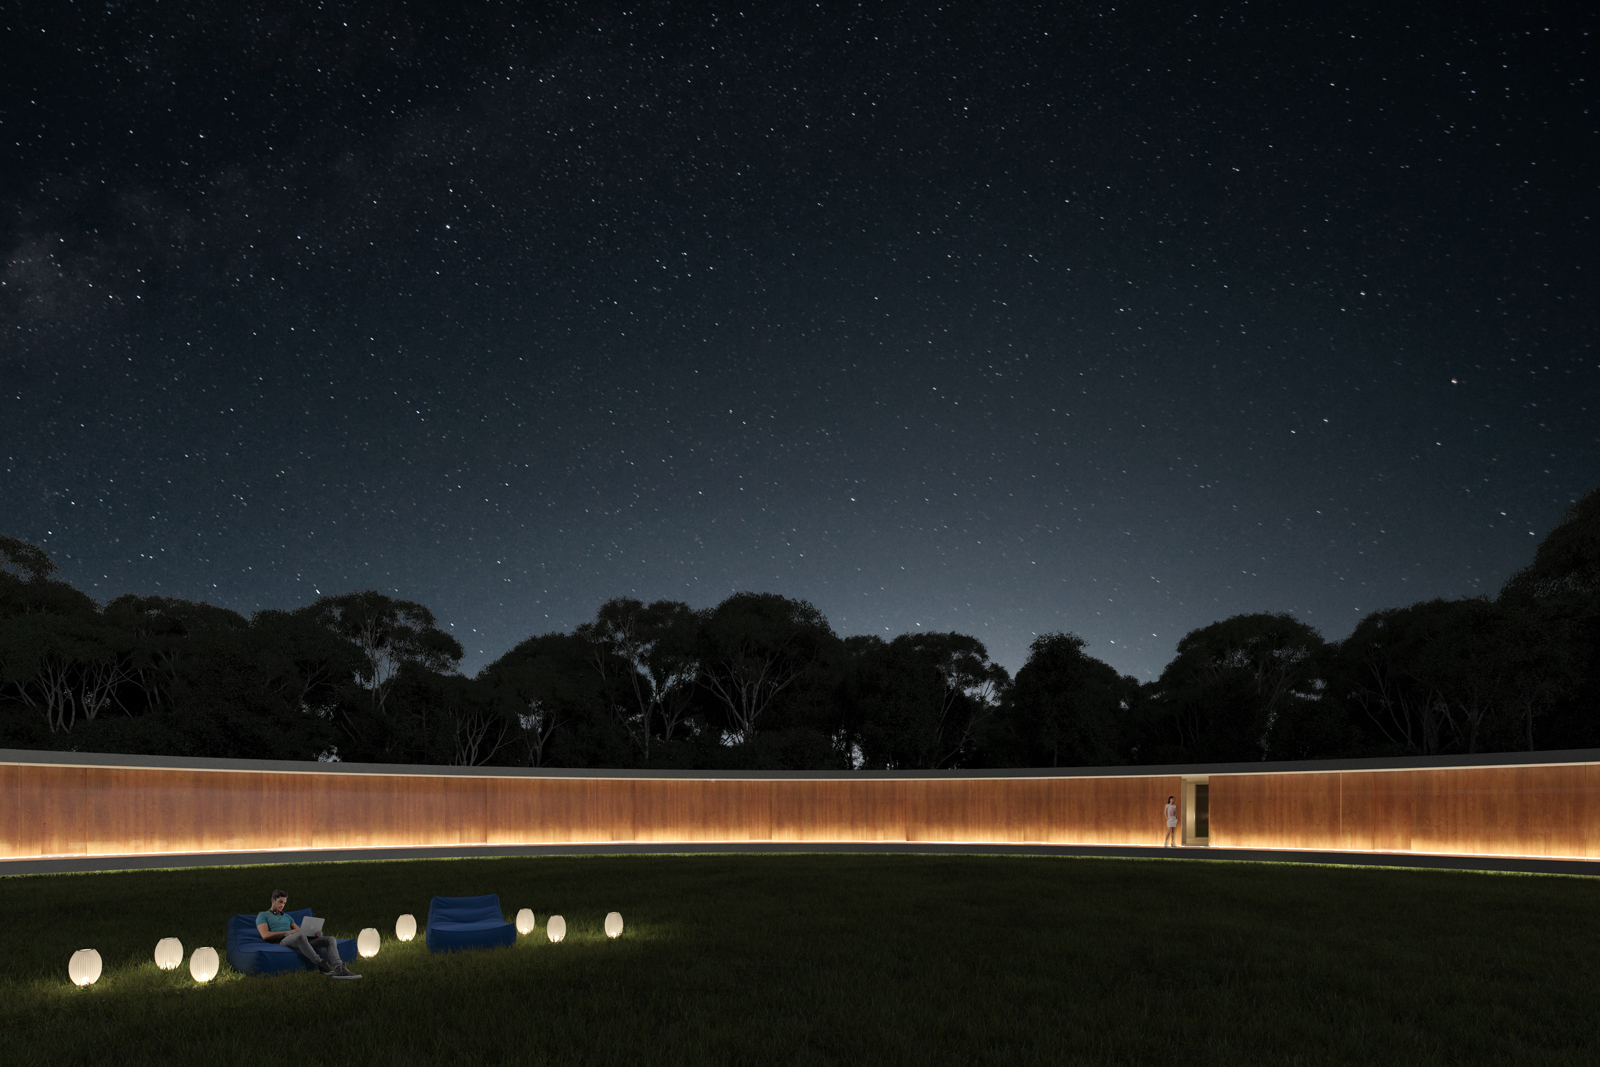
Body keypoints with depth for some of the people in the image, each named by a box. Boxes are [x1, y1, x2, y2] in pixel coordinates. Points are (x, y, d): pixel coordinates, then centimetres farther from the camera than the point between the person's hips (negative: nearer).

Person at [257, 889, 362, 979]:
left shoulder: (286, 917, 36)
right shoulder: (263, 916, 16)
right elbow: (265, 935, -3)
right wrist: (287, 932, -12)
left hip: (299, 942, 7)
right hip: (281, 941, -7)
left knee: (330, 940, -13)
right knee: (300, 936, -43)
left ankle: (338, 969, -39)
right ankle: (321, 965, -47)